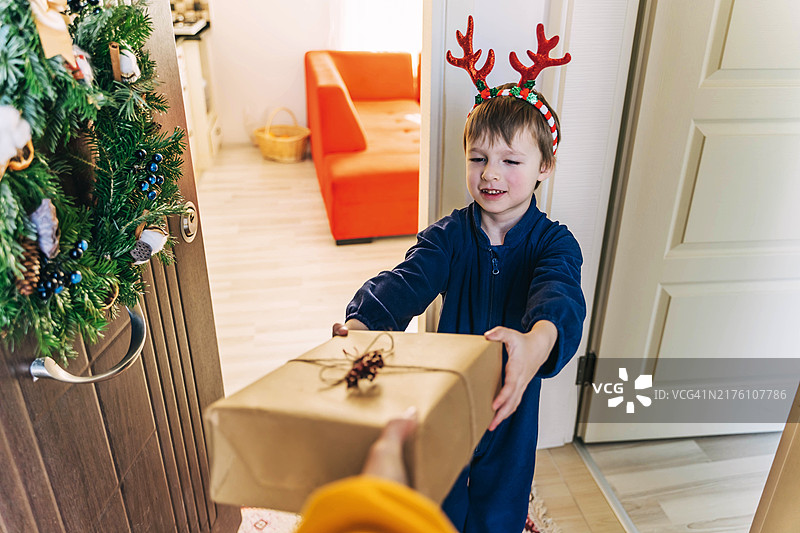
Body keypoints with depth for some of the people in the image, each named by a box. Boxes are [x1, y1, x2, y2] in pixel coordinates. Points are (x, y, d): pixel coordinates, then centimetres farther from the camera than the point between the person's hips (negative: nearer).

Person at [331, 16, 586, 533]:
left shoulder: (553, 242, -17)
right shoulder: (449, 234, -12)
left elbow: (560, 294, -38)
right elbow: (406, 281, -27)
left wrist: (537, 342, -61)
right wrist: (359, 323, -48)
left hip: (511, 401, -1)